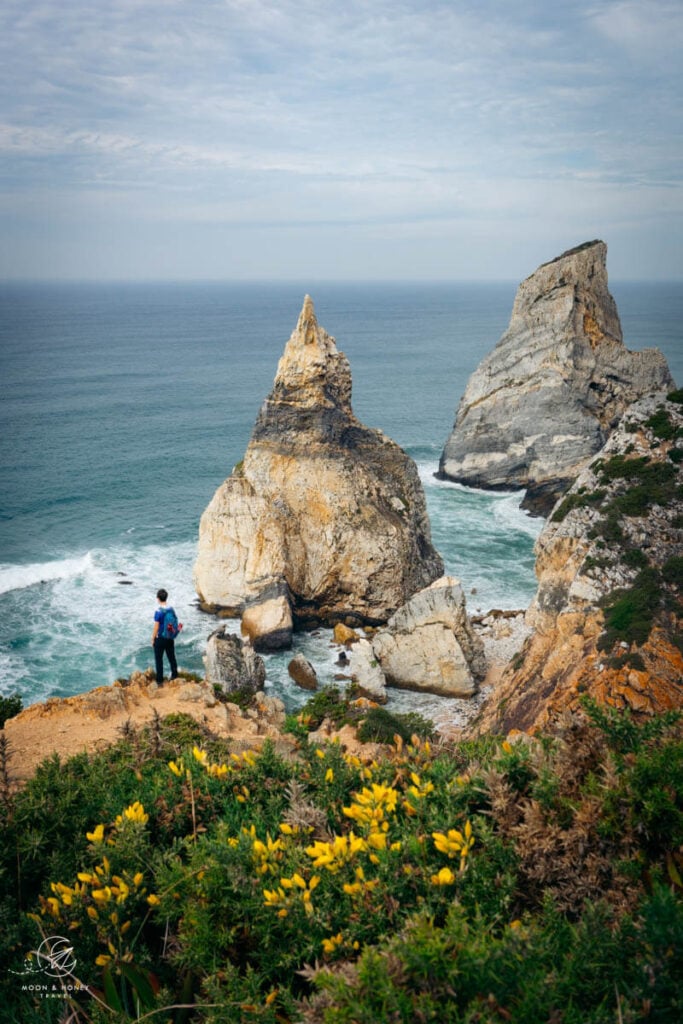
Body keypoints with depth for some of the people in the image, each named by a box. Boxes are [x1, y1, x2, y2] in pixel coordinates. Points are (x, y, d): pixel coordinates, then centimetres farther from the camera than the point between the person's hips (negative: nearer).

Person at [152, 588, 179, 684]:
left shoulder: (158, 612, -20)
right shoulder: (171, 609, -2)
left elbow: (156, 628, -16)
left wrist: (153, 639, -4)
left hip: (160, 638, -6)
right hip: (170, 638, 6)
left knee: (159, 659, 6)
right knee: (171, 657, 19)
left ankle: (160, 680, 12)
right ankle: (174, 675, 30)